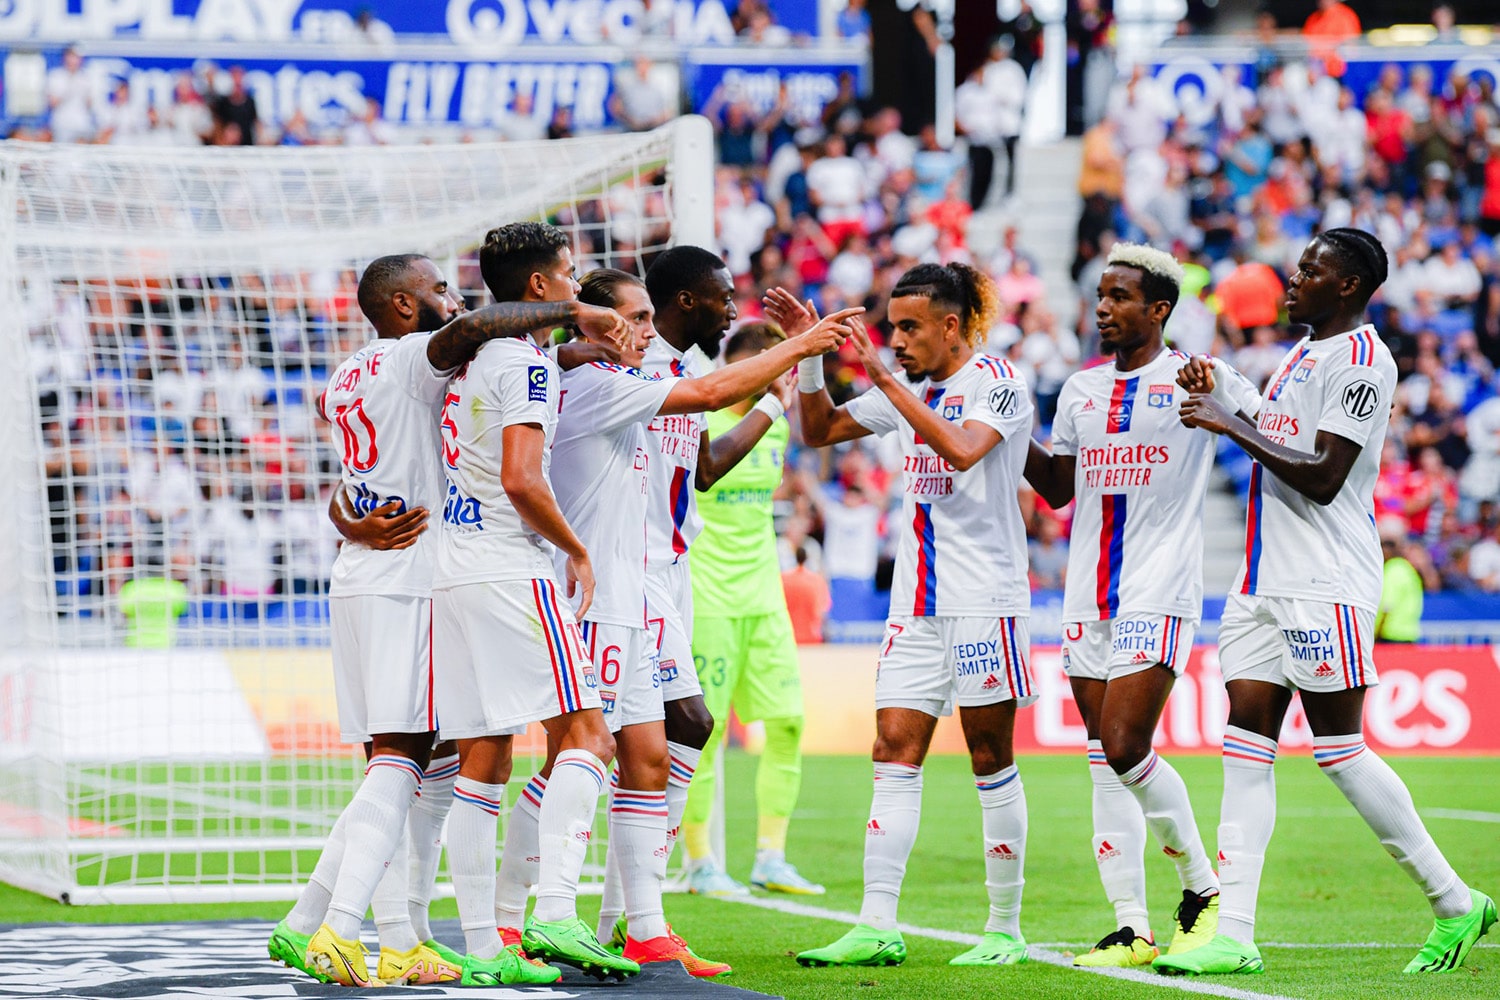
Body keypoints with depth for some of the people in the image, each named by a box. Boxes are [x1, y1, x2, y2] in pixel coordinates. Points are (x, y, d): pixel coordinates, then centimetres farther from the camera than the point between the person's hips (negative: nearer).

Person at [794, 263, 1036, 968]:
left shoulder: (996, 381, -7)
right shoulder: (909, 389, 14)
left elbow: (962, 448, -26)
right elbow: (819, 430, 22)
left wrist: (887, 380, -25)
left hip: (985, 598, -7)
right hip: (917, 599, 7)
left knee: (990, 758, -1)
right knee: (895, 751, -2)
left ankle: (1005, 929, 8)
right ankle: (877, 928, -5)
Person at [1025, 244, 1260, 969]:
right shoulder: (1081, 389, 15)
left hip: (1159, 592, -6)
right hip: (1088, 594, 6)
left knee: (1125, 747, -15)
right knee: (1105, 760, 3)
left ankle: (1203, 886, 8)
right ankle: (1131, 928, 7)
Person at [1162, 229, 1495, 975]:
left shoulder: (1360, 359, -12)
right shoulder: (1303, 351, 18)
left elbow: (1323, 476, -19)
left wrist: (1233, 426, -16)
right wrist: (1219, 403, 13)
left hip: (1326, 586, -9)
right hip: (1267, 579, 9)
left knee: (1339, 749, -5)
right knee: (1247, 746, 0)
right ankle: (1232, 933, -3)